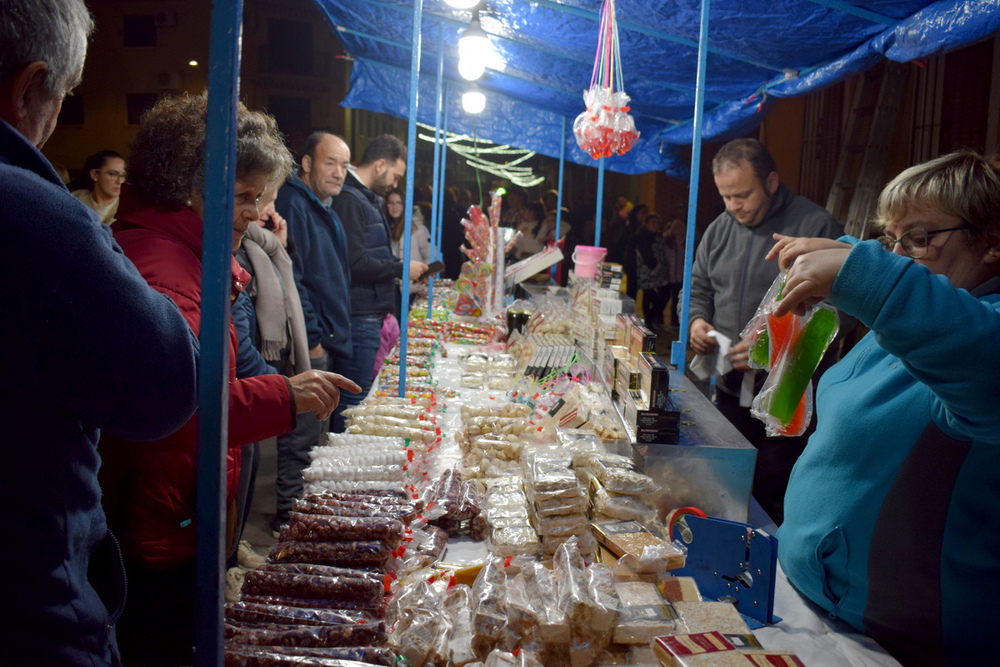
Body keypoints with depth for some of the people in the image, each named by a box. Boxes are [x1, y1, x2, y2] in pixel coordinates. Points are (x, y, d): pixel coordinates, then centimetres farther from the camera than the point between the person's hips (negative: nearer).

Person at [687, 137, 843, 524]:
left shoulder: (816, 227, -10)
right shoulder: (720, 229, 10)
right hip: (730, 390, 6)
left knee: (774, 500, -3)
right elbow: (697, 287, 21)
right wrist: (697, 320, -1)